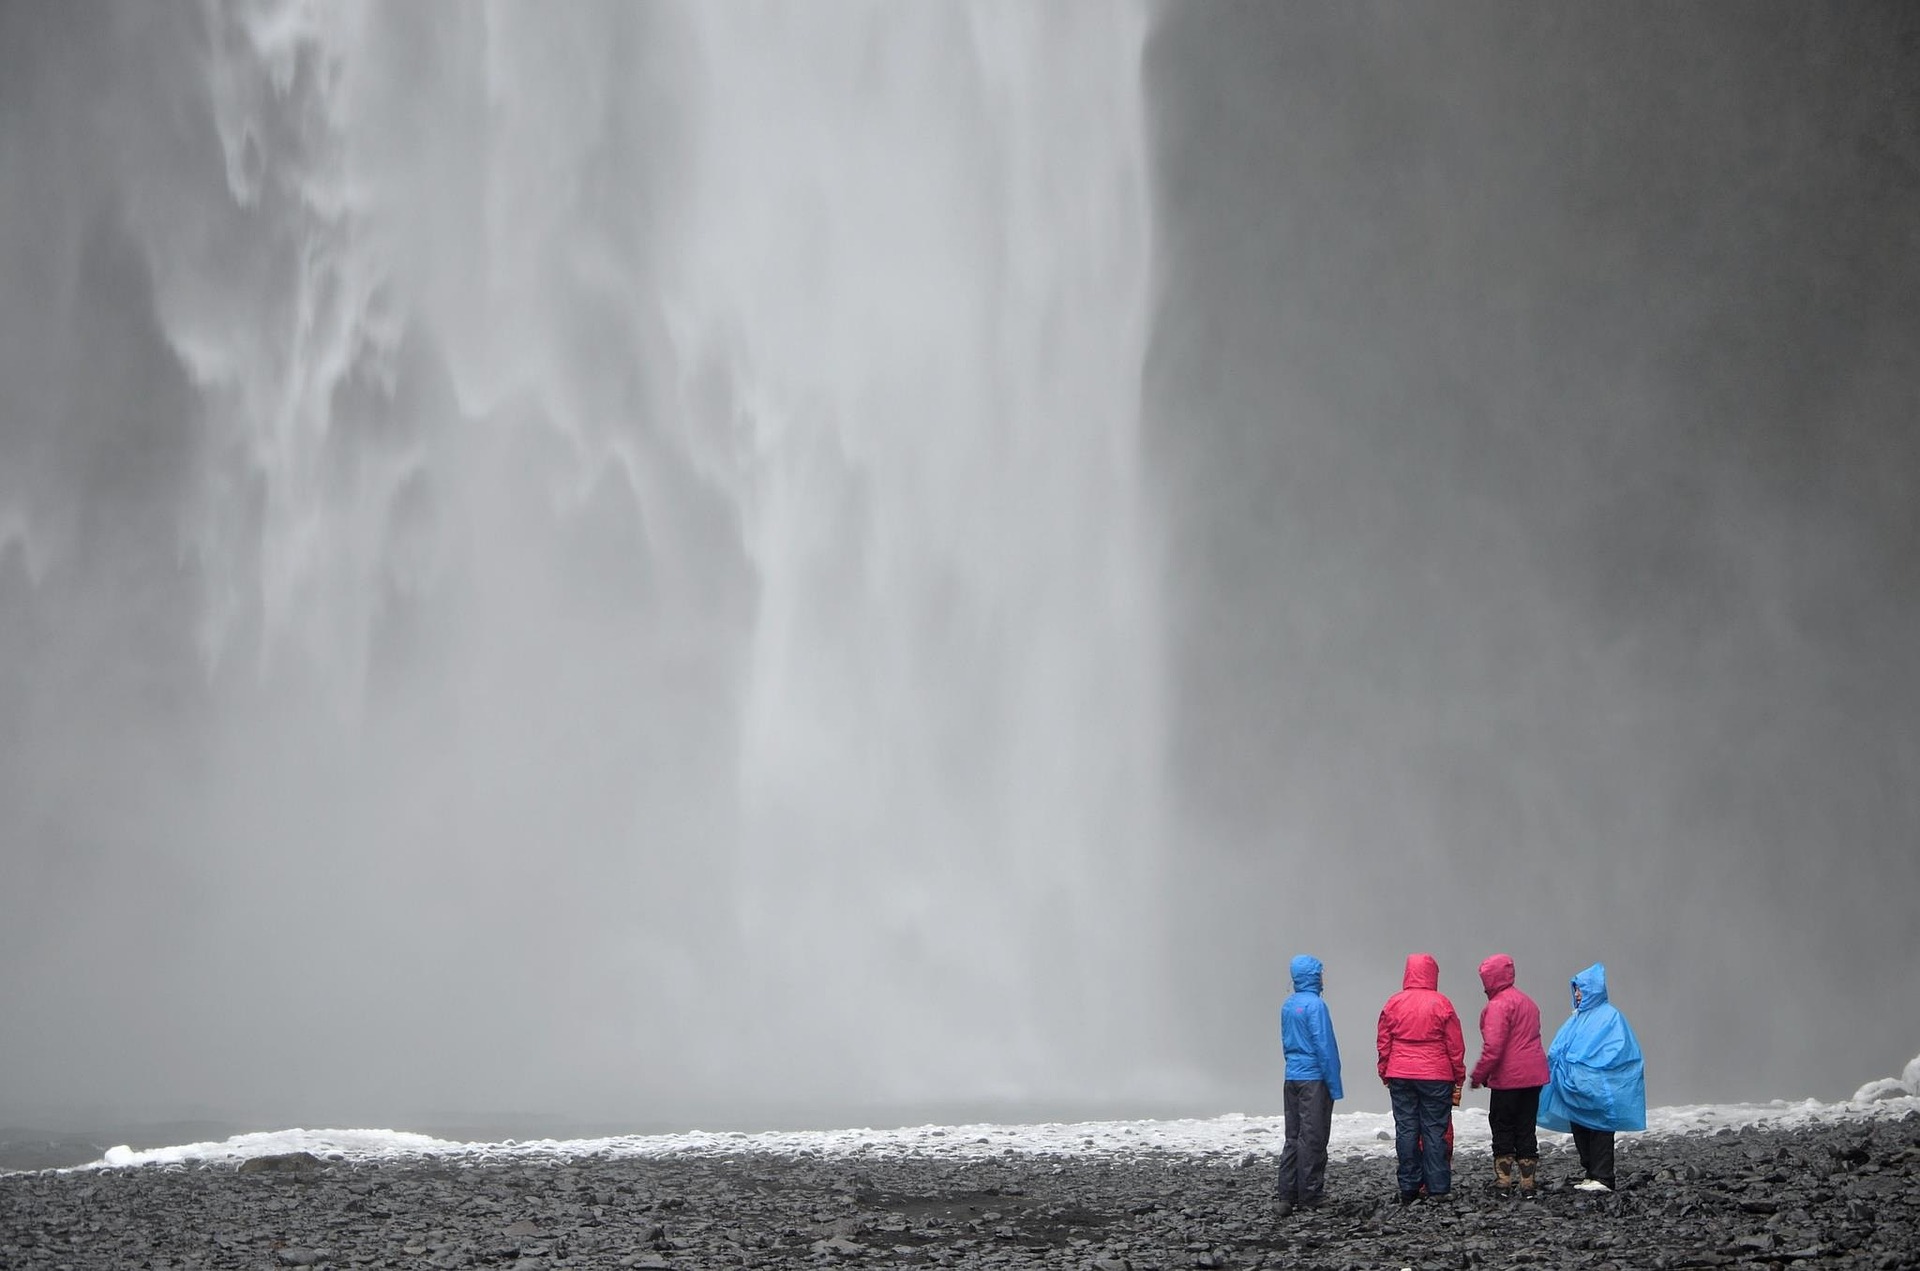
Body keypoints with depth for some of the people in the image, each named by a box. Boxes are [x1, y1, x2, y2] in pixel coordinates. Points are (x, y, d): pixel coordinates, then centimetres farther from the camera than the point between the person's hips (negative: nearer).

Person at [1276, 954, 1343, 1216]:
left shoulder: (1287, 1006, 10)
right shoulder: (1315, 1004, -14)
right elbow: (1325, 1047, -15)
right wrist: (1335, 1086, -11)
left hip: (1292, 1077, 8)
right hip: (1314, 1078, -7)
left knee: (1293, 1137, 10)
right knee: (1312, 1139, -2)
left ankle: (1285, 1196, 7)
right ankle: (1310, 1197, 0)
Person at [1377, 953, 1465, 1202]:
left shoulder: (1393, 1004, 1)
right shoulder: (1441, 1004, -6)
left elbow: (1384, 1043, 6)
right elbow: (1455, 1044, -2)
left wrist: (1385, 1074, 16)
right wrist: (1459, 1076, 8)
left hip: (1400, 1076, 2)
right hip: (1436, 1077, -2)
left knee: (1406, 1130, 5)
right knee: (1434, 1130, 2)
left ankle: (1408, 1189, 6)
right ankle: (1438, 1188, 1)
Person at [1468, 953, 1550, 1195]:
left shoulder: (1499, 1005, -14)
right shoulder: (1527, 1002, 17)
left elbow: (1493, 1046, -21)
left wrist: (1478, 1075, -10)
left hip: (1508, 1078, -8)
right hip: (1533, 1076, 8)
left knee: (1502, 1129, 3)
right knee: (1526, 1129, 11)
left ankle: (1504, 1181, 2)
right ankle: (1527, 1183, 10)